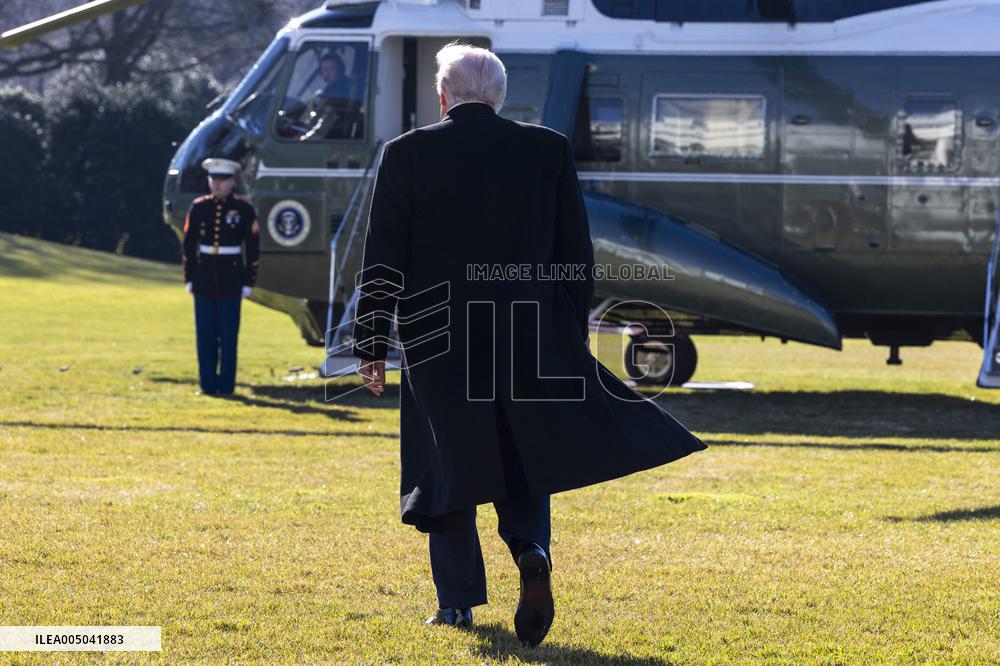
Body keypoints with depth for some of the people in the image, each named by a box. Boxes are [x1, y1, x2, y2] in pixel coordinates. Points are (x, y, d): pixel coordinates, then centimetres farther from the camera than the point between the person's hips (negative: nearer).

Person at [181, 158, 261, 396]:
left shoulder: (244, 209, -3)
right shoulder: (198, 207, 4)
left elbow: (253, 249, -1)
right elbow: (189, 245, 8)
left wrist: (249, 282, -4)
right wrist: (189, 278, 6)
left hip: (231, 280, -2)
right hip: (204, 280, 2)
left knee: (228, 335, 0)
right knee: (205, 335, 4)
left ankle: (226, 384, 5)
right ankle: (208, 384, 11)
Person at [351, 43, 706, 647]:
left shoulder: (408, 155, -4)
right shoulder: (549, 150, 1)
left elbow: (382, 263, -3)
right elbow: (578, 256, 4)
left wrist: (372, 348, 3)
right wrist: (574, 340, 13)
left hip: (439, 343, -1)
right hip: (531, 337, 1)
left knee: (448, 464, 10)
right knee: (522, 461, 12)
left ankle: (458, 600, 12)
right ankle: (532, 551, -15)